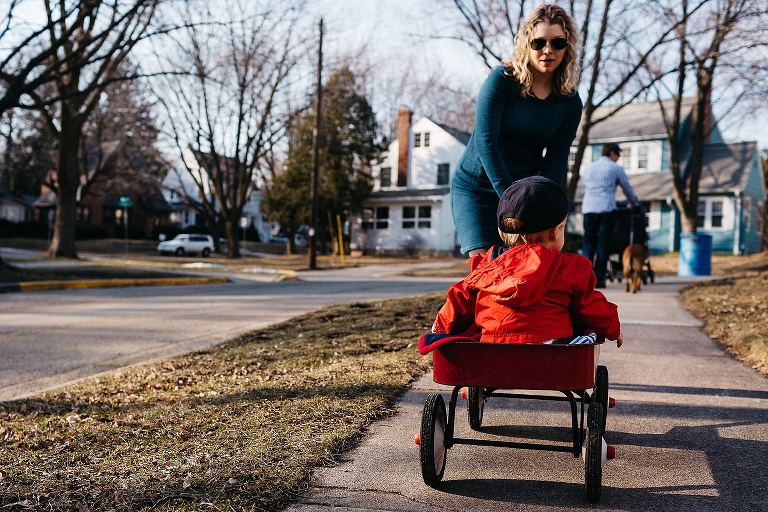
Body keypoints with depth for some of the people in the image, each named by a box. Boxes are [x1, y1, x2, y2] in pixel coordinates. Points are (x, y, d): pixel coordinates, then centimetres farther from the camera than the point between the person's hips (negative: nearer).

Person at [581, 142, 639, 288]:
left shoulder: (588, 168, 18)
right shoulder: (616, 168, 4)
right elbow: (627, 188, 14)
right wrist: (633, 202, 32)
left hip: (588, 209, 4)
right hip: (607, 209, -4)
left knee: (588, 243, 7)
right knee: (603, 244, 0)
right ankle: (599, 278, -2)